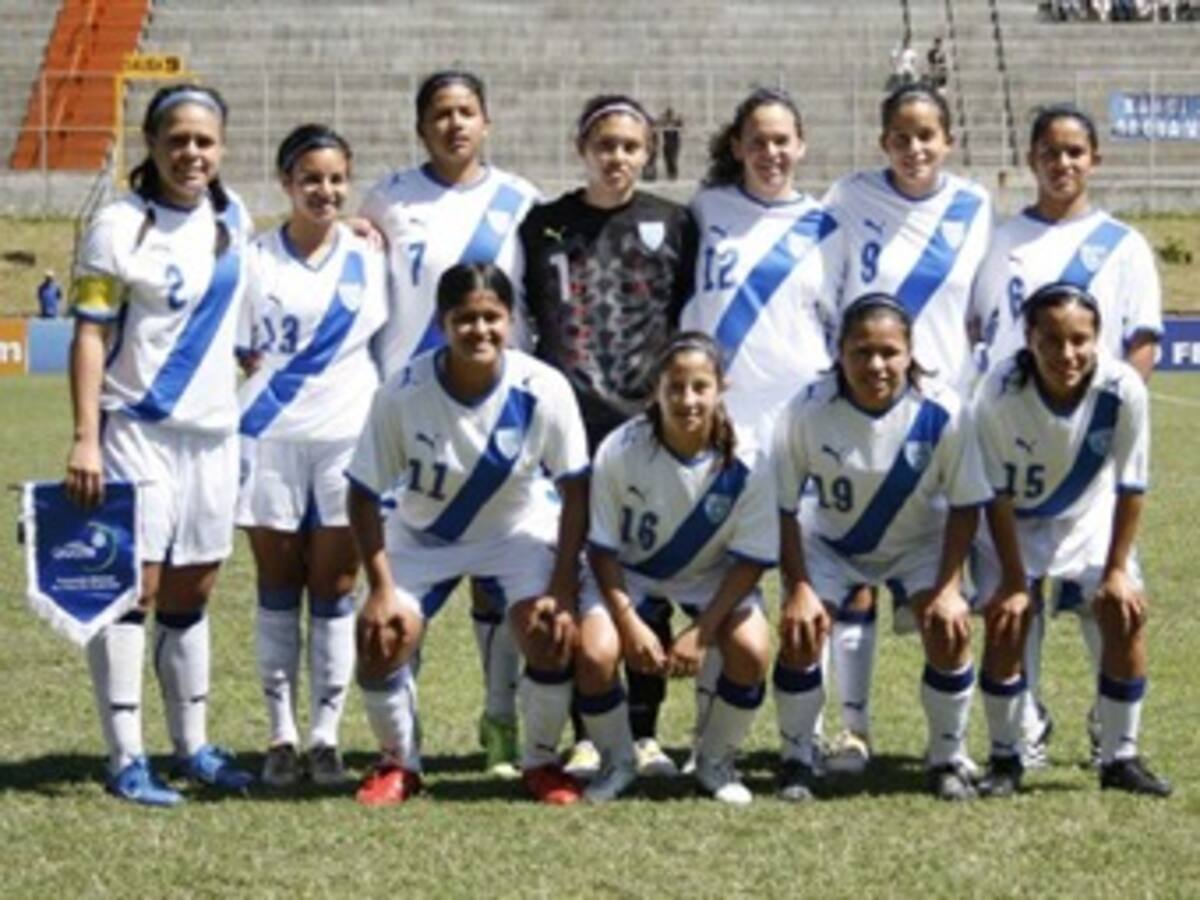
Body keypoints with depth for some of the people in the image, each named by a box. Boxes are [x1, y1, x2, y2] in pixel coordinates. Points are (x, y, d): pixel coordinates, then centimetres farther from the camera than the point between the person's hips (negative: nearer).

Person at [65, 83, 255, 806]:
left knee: (193, 592, 12)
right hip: (137, 429, -6)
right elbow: (90, 336, -11)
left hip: (214, 430, 6)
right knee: (133, 585, -7)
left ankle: (192, 746, 20)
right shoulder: (121, 228, -8)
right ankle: (127, 759, -5)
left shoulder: (231, 218, 9)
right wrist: (86, 439, -18)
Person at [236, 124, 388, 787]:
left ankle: (325, 736, 8)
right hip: (270, 438, -1)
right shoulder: (255, 259, 4)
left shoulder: (368, 258, 9)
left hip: (349, 437, 1)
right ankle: (281, 736, 11)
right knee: (277, 589, 4)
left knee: (334, 590, 1)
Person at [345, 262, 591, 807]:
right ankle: (397, 764, 8)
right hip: (422, 535, 0)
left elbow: (575, 490, -15)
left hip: (519, 531, 0)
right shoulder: (402, 393, -25)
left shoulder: (543, 389, -25)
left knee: (552, 633, -21)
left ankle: (541, 762, 4)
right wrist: (381, 588, -21)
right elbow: (364, 495, -15)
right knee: (381, 638, -18)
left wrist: (563, 589, -19)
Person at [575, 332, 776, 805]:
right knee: (594, 654, -27)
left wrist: (701, 632, -23)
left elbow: (750, 560, -15)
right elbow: (603, 548, -13)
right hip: (629, 572, 0)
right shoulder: (620, 452, -24)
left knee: (751, 652, -26)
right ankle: (618, 763, 4)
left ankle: (715, 762, 3)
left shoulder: (745, 464, -23)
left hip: (713, 576, 0)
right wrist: (630, 624, -23)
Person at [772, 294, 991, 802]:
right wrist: (799, 587, -21)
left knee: (949, 631, -20)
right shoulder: (809, 411, -26)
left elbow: (965, 505, -14)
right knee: (799, 633, -19)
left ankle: (948, 759, 3)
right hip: (832, 543, 0)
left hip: (919, 542, 0)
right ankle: (798, 759, 3)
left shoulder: (941, 412, -26)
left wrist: (949, 586, -20)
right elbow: (783, 507, -15)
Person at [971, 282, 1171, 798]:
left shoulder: (1123, 390, -29)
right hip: (1014, 522, -1)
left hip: (1088, 518, 2)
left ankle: (1120, 758, 3)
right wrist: (1014, 580, -19)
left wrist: (1117, 570, -12)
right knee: (1006, 617, -16)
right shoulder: (1001, 393, -32)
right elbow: (997, 496, -21)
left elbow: (1130, 488, -16)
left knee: (1126, 613, -11)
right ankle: (1004, 758, 2)